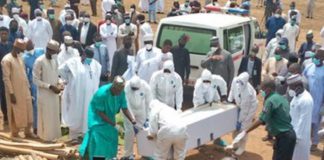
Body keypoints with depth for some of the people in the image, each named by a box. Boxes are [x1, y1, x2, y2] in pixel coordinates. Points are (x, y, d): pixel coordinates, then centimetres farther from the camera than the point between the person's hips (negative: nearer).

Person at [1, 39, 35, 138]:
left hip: (25, 90, 7)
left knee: (28, 112, 10)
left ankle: (28, 132, 22)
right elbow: (6, 78, -16)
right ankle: (15, 134, 14)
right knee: (15, 114, 3)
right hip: (15, 92, -7)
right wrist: (11, 93, -19)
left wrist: (28, 87, 12)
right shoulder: (6, 60, -14)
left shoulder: (19, 58, 9)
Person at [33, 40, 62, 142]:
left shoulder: (55, 60, 5)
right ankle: (46, 136, 14)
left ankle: (53, 135, 23)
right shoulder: (39, 61, -15)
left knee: (54, 115, 12)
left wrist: (58, 84, -6)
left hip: (54, 94, 6)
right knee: (46, 116, 2)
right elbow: (35, 80, -15)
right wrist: (50, 86, -20)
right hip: (44, 94, -6)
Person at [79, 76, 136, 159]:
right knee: (98, 138, -14)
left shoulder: (121, 92, -20)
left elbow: (124, 108, -13)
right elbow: (100, 112, -26)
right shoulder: (101, 93, -35)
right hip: (97, 116, -6)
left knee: (111, 136, 7)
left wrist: (132, 120, -29)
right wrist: (111, 123, -26)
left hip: (109, 115, 6)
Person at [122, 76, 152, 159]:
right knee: (130, 131, -5)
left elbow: (148, 102, -19)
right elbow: (126, 106, -30)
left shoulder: (145, 86, -29)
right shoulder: (125, 87, -34)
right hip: (128, 110, -2)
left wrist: (148, 118, -19)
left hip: (141, 109, 2)